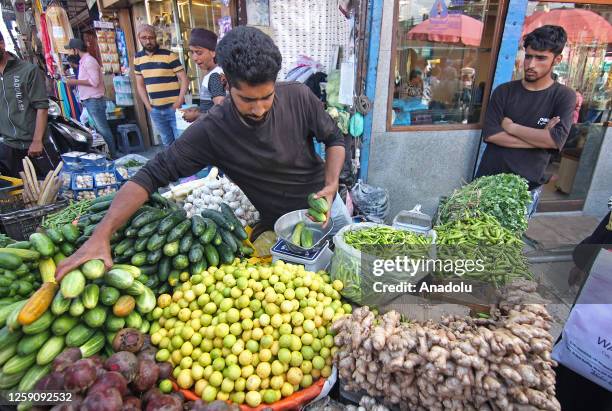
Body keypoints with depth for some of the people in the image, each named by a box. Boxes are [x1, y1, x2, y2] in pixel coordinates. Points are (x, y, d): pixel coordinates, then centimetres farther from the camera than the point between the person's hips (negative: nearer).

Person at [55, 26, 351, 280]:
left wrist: (331, 186, -22)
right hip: (278, 222, -3)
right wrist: (101, 234, -35)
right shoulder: (211, 131, -26)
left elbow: (334, 139, -5)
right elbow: (154, 174, -25)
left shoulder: (299, 97, -20)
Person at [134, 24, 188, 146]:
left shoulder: (169, 55, -5)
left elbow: (184, 79, -7)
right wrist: (148, 106, 5)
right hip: (155, 110, 5)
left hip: (174, 107, -5)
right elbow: (140, 84, 14)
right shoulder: (138, 58, 9)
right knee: (167, 142, 16)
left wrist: (179, 103, -14)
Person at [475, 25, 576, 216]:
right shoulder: (504, 91, 1)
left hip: (527, 189, -1)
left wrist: (511, 127, -12)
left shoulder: (564, 96, -2)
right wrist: (540, 138, -14)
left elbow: (557, 140, -17)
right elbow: (490, 134, -11)